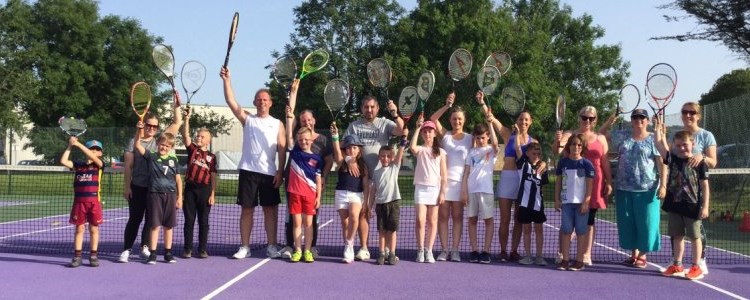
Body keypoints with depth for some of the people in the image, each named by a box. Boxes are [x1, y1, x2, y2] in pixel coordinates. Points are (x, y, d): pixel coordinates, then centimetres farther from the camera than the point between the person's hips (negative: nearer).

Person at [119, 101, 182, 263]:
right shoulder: (134, 142, 2)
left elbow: (177, 123, 8)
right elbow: (128, 166, 1)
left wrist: (177, 104, 0)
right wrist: (127, 186, -4)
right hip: (138, 187, -3)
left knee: (151, 218, 9)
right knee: (135, 218, 0)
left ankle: (144, 248, 20)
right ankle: (126, 250, 6)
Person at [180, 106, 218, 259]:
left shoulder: (211, 157, 5)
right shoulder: (192, 150, 7)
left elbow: (213, 177, 4)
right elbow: (185, 135, -8)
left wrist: (213, 194, -2)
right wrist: (187, 118, -19)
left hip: (205, 190, -1)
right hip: (190, 188, 1)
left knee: (203, 221, 5)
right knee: (189, 220, 4)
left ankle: (203, 249, 11)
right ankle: (188, 249, 10)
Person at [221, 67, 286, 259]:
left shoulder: (277, 124, 9)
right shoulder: (247, 119, 10)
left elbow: (282, 148, 3)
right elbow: (231, 101, 0)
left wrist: (280, 171, -6)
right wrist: (227, 80, -10)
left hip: (269, 173, 0)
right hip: (248, 171, 0)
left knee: (270, 209, 1)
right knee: (247, 209, 3)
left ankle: (271, 247, 8)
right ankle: (244, 247, 9)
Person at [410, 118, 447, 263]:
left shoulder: (440, 152, 9)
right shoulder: (420, 150, 6)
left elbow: (443, 174, 6)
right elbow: (412, 147, -20)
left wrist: (442, 192, -2)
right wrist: (418, 128, -15)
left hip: (435, 188, 1)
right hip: (421, 187, -1)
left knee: (432, 221, 3)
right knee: (420, 220, -7)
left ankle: (429, 251, 8)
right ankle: (420, 250, 1)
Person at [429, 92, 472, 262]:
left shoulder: (470, 138, 8)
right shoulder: (445, 135, 6)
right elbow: (433, 119, -5)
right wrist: (447, 105, -16)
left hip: (460, 181, 0)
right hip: (443, 179, 0)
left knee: (457, 216, 4)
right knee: (443, 216, 1)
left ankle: (455, 250, 7)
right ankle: (444, 249, 6)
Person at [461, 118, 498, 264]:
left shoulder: (491, 150, 6)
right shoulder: (472, 152, 14)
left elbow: (495, 142, -19)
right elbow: (466, 173, 10)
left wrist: (490, 123, -23)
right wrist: (464, 190, 1)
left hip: (486, 189, -3)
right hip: (471, 189, 3)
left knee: (488, 219, -2)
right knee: (472, 219, 4)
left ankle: (486, 251, 3)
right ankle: (474, 251, 8)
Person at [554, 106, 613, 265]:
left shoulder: (600, 138, 12)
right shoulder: (569, 135, 4)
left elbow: (605, 162, 11)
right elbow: (557, 151, -11)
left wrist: (609, 182, 4)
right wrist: (557, 142, -33)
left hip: (594, 183, 2)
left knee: (589, 219, 6)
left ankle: (587, 254, 12)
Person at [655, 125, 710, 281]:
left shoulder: (699, 163, -8)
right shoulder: (673, 159, 3)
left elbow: (705, 186, -6)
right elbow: (659, 144, -2)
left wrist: (705, 207, -9)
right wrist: (659, 129, -2)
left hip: (692, 207, -4)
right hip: (675, 205, 5)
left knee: (695, 237, 5)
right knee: (677, 236, 14)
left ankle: (696, 267, 13)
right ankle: (677, 266, 24)